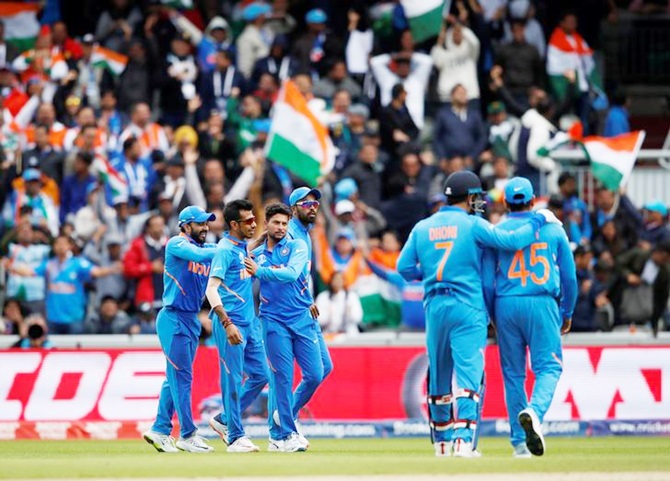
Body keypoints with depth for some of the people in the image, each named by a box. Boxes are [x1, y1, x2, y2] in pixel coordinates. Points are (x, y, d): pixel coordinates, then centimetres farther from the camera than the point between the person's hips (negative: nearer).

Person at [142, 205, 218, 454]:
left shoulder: (210, 249, 13)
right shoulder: (176, 244, -9)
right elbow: (197, 254, -27)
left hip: (192, 320, 8)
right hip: (174, 319, -8)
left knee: (176, 377, 11)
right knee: (182, 377, -7)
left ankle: (160, 431, 18)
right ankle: (188, 435, -5)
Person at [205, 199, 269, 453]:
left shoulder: (243, 247, 12)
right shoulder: (225, 250, -14)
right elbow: (211, 289, -22)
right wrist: (227, 324, -29)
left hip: (250, 321, 9)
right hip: (231, 322, -9)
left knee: (260, 375, 10)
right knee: (233, 379, -3)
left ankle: (224, 421, 23)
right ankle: (235, 437, 2)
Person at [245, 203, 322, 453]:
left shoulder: (297, 246, 5)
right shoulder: (255, 255, 11)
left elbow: (291, 273, -13)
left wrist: (261, 271, -16)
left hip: (303, 319, 1)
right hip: (274, 322, -1)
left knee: (314, 375, -3)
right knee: (282, 378, -4)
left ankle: (285, 414, 19)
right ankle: (284, 435, 0)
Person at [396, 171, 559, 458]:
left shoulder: (422, 228, 9)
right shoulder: (472, 225, -4)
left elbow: (404, 267, 5)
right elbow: (512, 241, -11)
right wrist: (540, 220, 2)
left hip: (434, 306, 5)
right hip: (467, 308, -5)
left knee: (439, 375, 14)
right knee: (468, 373, -9)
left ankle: (442, 441, 21)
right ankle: (463, 440, -21)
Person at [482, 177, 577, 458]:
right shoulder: (553, 230, 5)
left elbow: (486, 281, 2)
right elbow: (569, 276, 8)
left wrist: (492, 317, 12)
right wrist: (567, 313, 19)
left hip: (506, 305, 1)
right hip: (542, 304, -1)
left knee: (513, 373, 8)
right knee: (548, 366, 0)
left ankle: (520, 442, 8)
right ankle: (535, 411, -31)